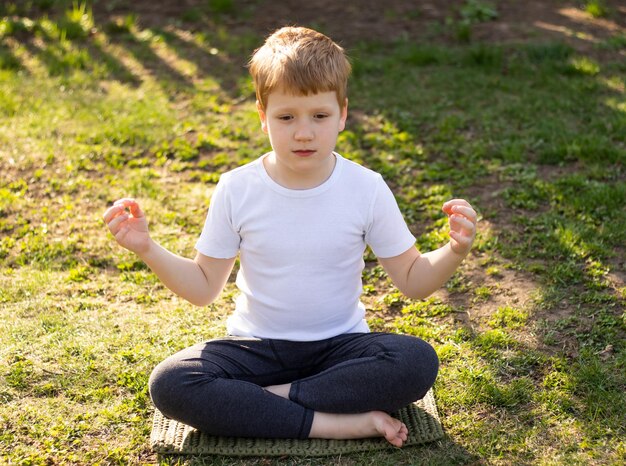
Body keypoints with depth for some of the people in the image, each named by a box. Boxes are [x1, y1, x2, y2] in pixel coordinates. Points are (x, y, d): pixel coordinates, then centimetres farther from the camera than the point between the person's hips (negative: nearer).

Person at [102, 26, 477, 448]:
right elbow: (204, 288, 1)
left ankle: (273, 397, -19)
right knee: (169, 384, -27)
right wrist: (148, 249, -14)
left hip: (339, 345, 0)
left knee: (418, 362, -30)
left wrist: (455, 252, -22)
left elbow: (413, 280, -2)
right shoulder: (237, 189, -7)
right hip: (258, 347, 1)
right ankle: (339, 422, -27)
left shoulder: (366, 188, -8)